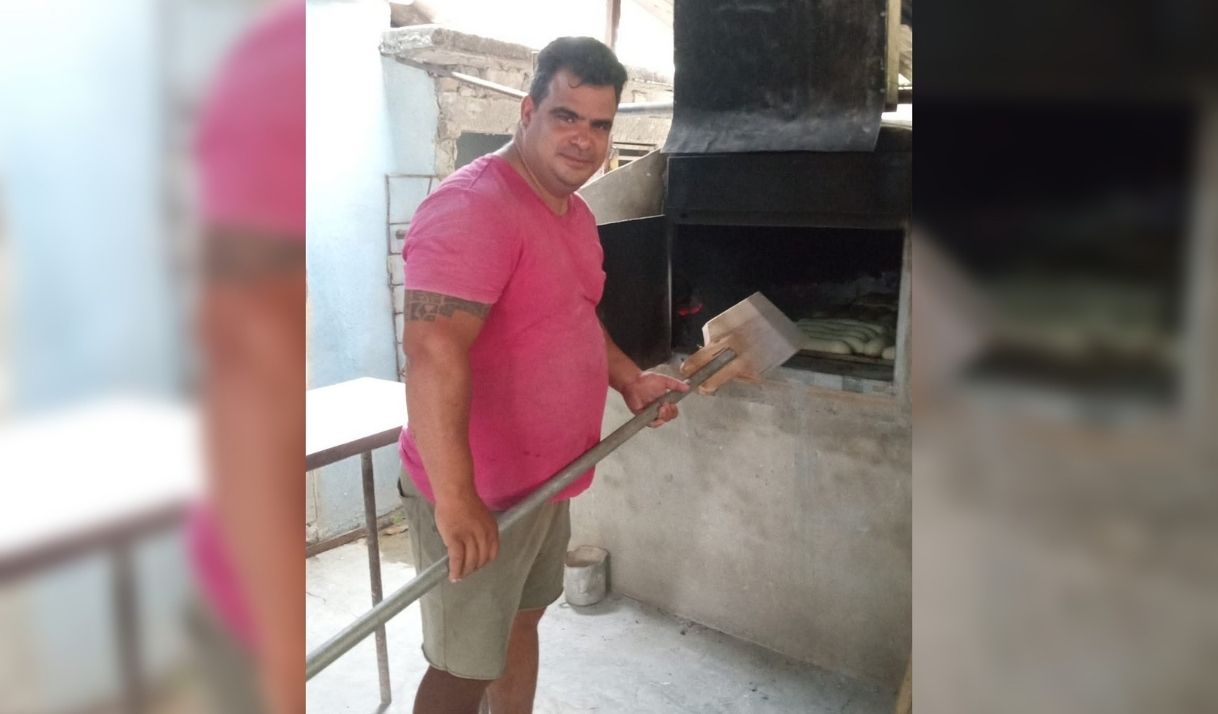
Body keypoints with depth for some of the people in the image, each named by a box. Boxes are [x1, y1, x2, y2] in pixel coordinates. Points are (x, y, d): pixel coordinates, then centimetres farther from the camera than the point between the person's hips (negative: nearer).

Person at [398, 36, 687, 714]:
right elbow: (434, 352, -33)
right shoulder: (472, 206, -23)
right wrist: (456, 500, -35)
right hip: (478, 494, -9)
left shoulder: (576, 211, 9)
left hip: (547, 479, 9)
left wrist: (630, 379, 12)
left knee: (521, 621, 25)